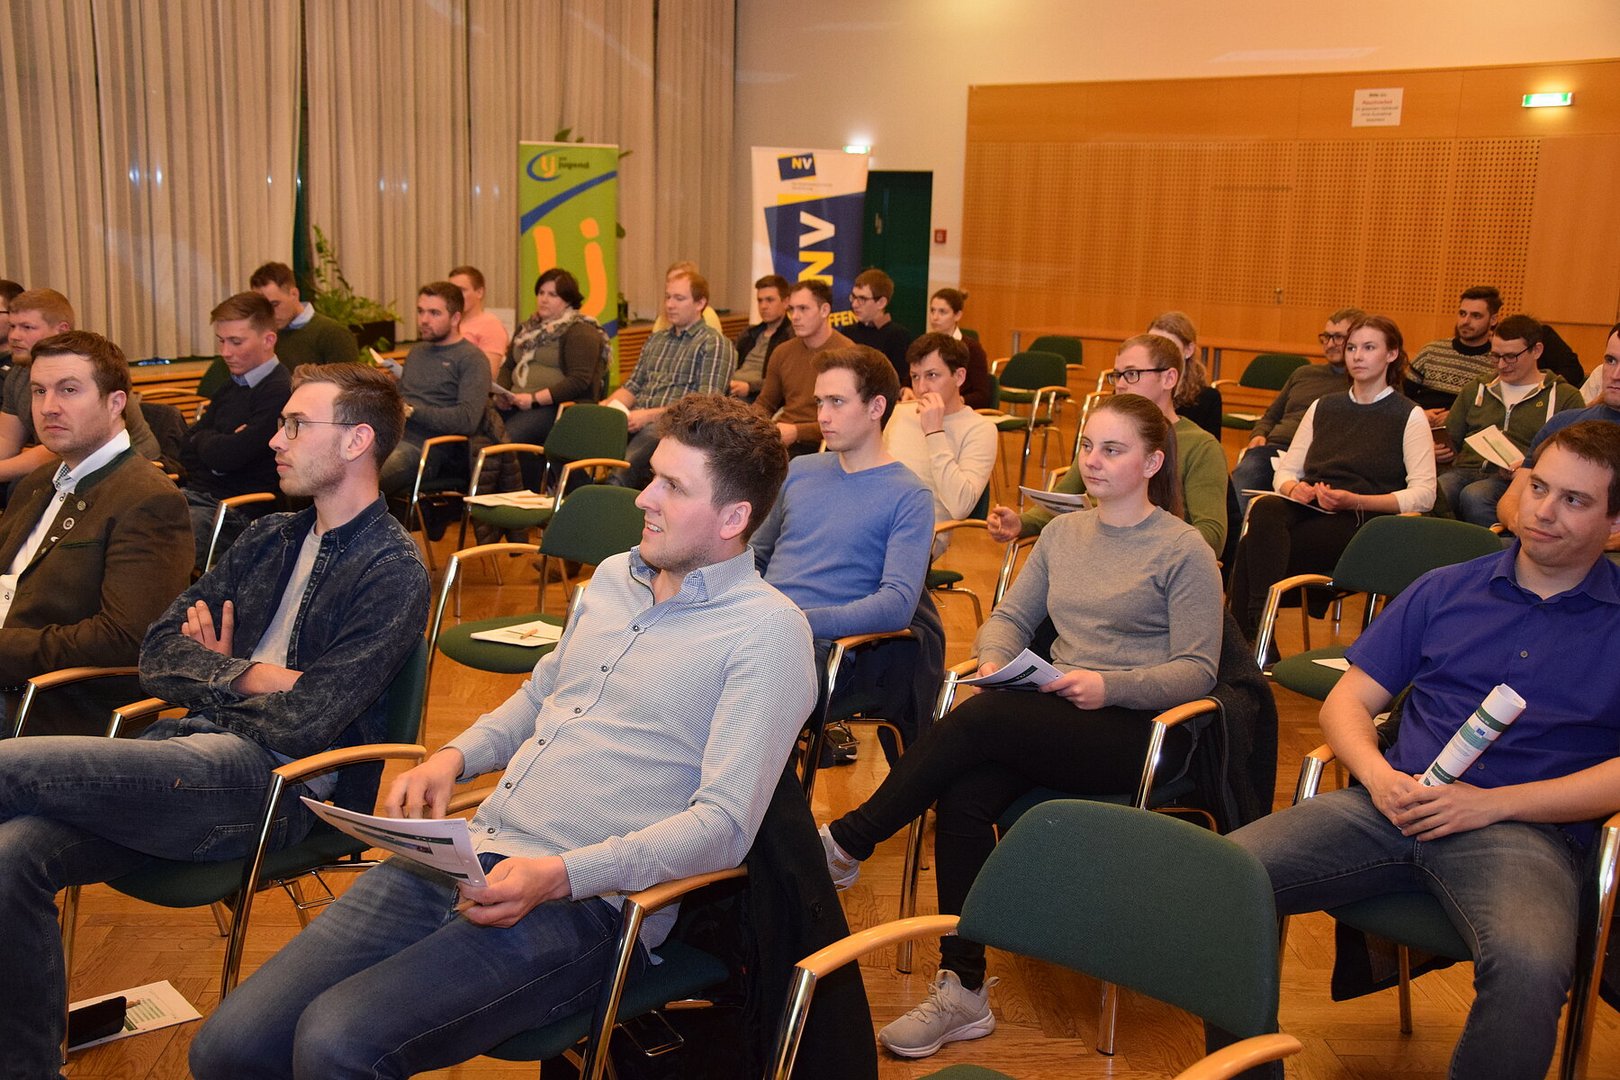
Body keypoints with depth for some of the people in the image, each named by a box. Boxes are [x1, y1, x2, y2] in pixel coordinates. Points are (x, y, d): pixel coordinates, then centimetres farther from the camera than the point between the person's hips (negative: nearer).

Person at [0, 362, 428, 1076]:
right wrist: (249, 676, -3)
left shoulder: (392, 570, -5)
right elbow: (158, 652, 15)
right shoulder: (270, 540, 20)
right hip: (190, 753, 7)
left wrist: (214, 672, 2)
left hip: (271, 782, -7)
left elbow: (300, 722, -13)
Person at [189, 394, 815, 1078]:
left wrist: (558, 876, -24)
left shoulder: (766, 632, -8)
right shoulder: (614, 576, 16)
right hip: (471, 853, 7)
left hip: (585, 901, -6)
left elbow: (723, 825, -15)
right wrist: (453, 757, 11)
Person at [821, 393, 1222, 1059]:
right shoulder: (1062, 532, 17)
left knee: (980, 718, -31)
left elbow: (1197, 670, -6)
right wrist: (994, 660, -6)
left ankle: (847, 844, -18)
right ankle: (962, 992, -19)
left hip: (1140, 727, -5)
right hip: (1055, 717, 5)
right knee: (963, 796, -27)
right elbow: (1010, 617, 17)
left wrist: (1109, 686, -21)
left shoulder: (1185, 550, -1)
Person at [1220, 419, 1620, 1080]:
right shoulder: (1443, 591, 18)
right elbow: (1346, 703, 15)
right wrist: (1380, 777, -5)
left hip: (1525, 827, -2)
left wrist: (1491, 802, -10)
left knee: (1528, 966, -38)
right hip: (1394, 804, 3)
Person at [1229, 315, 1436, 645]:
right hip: (1307, 509, 4)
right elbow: (1285, 471, 21)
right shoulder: (1322, 407, 23)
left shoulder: (1409, 416, 8)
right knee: (1265, 510, -35)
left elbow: (1424, 494, -2)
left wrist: (1355, 501, -16)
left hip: (1360, 522, -4)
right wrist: (1293, 488, -5)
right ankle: (1256, 632, -36)